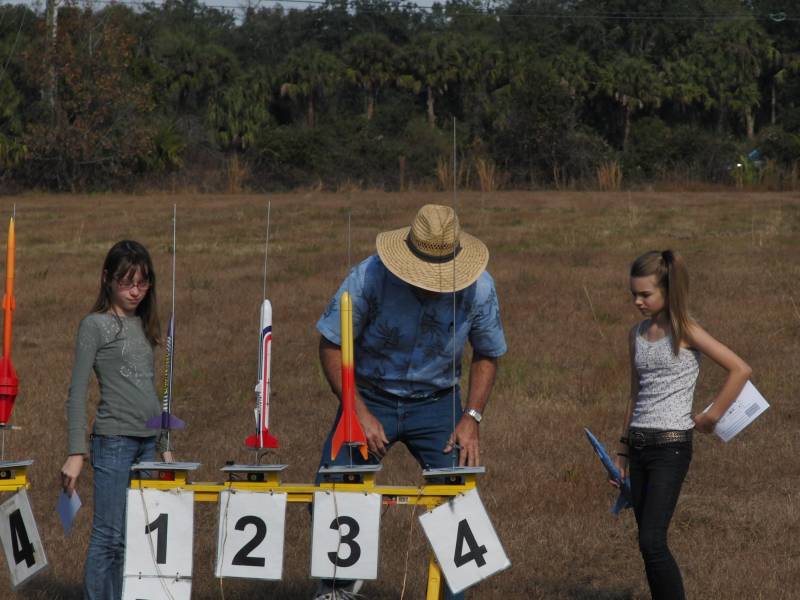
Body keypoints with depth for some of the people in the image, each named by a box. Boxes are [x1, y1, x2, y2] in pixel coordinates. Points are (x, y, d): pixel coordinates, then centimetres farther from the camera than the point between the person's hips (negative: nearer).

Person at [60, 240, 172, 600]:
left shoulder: (144, 325, 16)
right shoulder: (95, 325, -3)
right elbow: (78, 392, -6)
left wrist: (165, 447, 19)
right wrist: (76, 453, -12)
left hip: (147, 442, 6)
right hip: (114, 439, -6)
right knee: (110, 536, -9)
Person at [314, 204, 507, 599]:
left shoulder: (478, 288, -15)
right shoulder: (370, 277, -22)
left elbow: (487, 355, 2)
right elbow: (331, 345, -12)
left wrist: (471, 417, -10)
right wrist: (360, 413, -19)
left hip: (437, 402, 1)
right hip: (371, 397, -1)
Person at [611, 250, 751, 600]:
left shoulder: (685, 332, -8)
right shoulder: (637, 335, 12)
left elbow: (740, 370, -11)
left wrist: (710, 417, -7)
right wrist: (623, 450, 19)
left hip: (671, 444, -7)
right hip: (639, 446, 7)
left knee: (651, 542, -16)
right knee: (649, 543, 7)